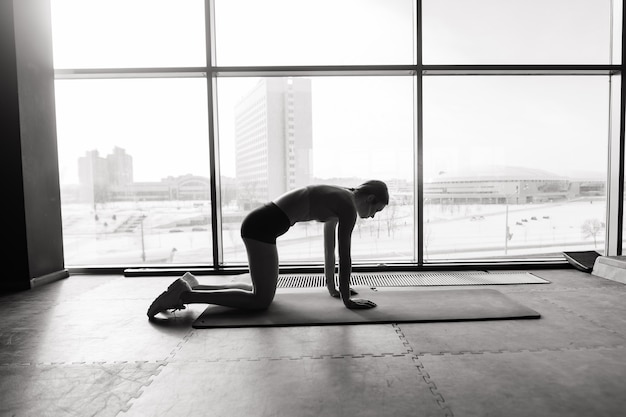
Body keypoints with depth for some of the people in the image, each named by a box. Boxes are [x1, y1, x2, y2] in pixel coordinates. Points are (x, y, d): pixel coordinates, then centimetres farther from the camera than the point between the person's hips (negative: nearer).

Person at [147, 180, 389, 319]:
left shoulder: (337, 199, 20)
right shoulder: (349, 207, -8)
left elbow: (329, 246, 24)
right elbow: (344, 255, -10)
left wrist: (332, 287, 28)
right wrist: (346, 299, -1)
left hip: (260, 223, 10)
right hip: (263, 227, -10)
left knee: (263, 290, 17)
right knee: (261, 300, -4)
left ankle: (192, 287, 19)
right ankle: (185, 295, -5)